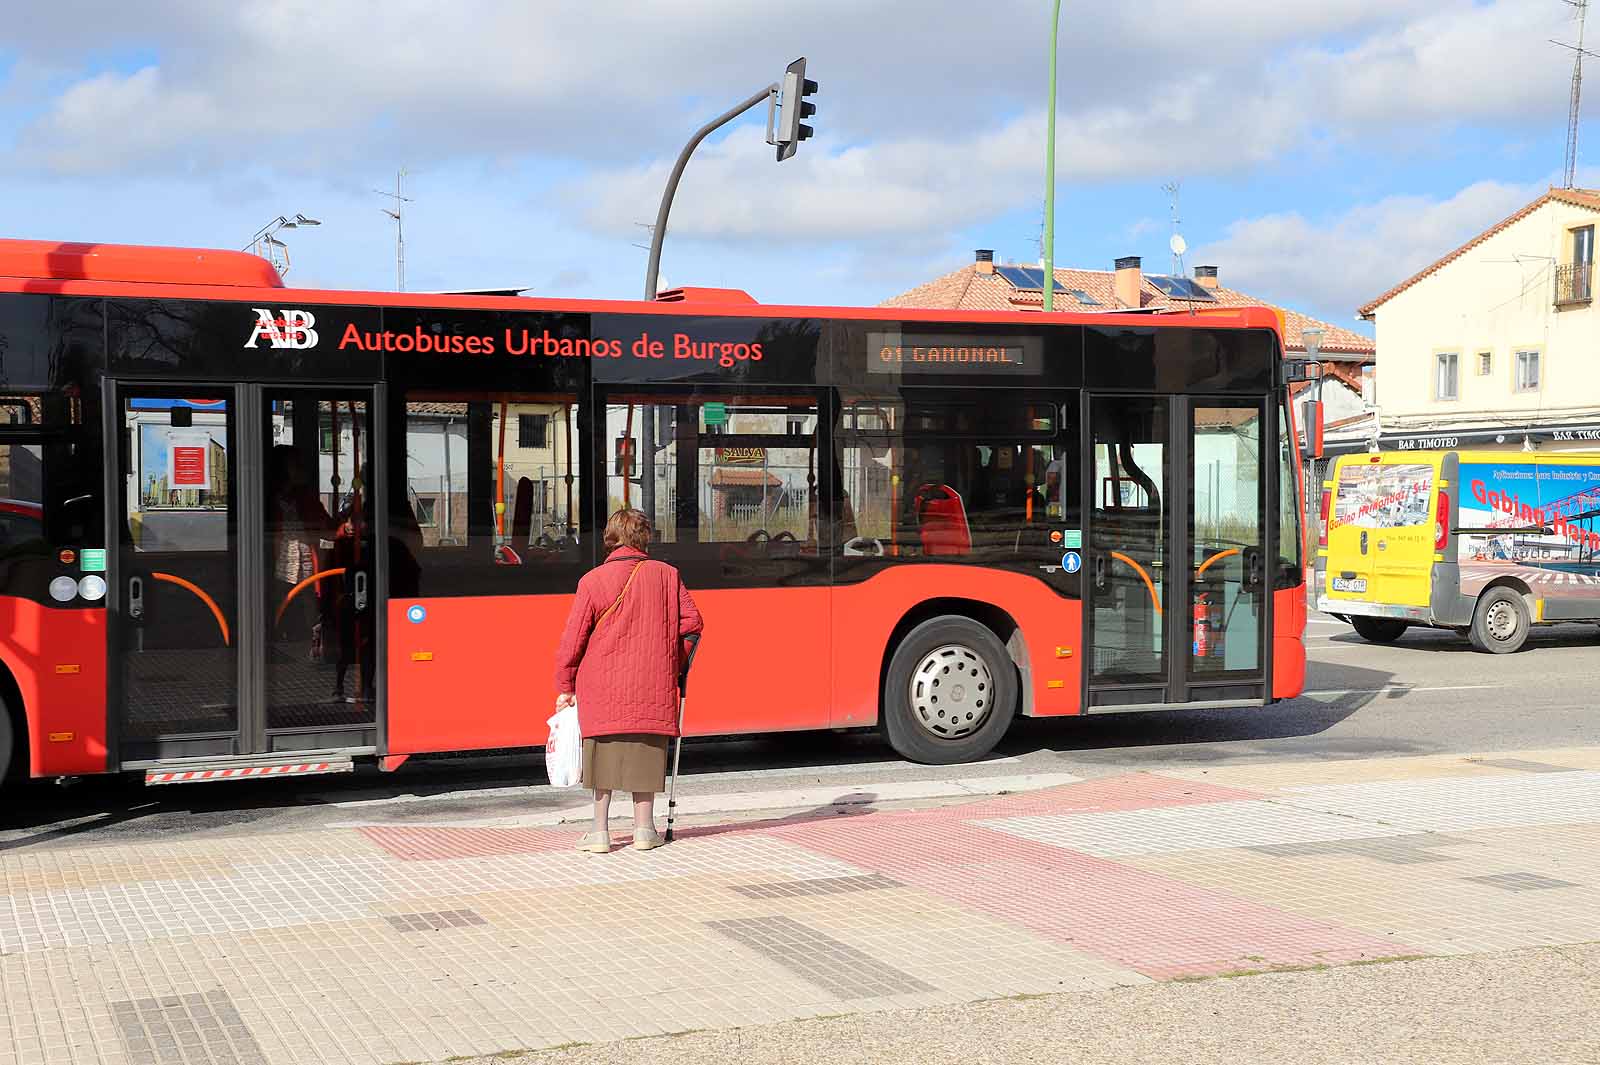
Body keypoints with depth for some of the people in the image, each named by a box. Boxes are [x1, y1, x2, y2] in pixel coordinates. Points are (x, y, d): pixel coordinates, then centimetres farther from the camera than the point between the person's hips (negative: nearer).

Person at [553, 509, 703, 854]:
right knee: (645, 753, 10)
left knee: (604, 755, 6)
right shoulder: (665, 574, 1)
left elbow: (572, 640, -4)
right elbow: (692, 621, 2)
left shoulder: (592, 581, -5)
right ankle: (644, 828, 13)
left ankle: (600, 832, 7)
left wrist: (565, 688, 5)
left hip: (602, 687, -1)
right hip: (653, 688, 1)